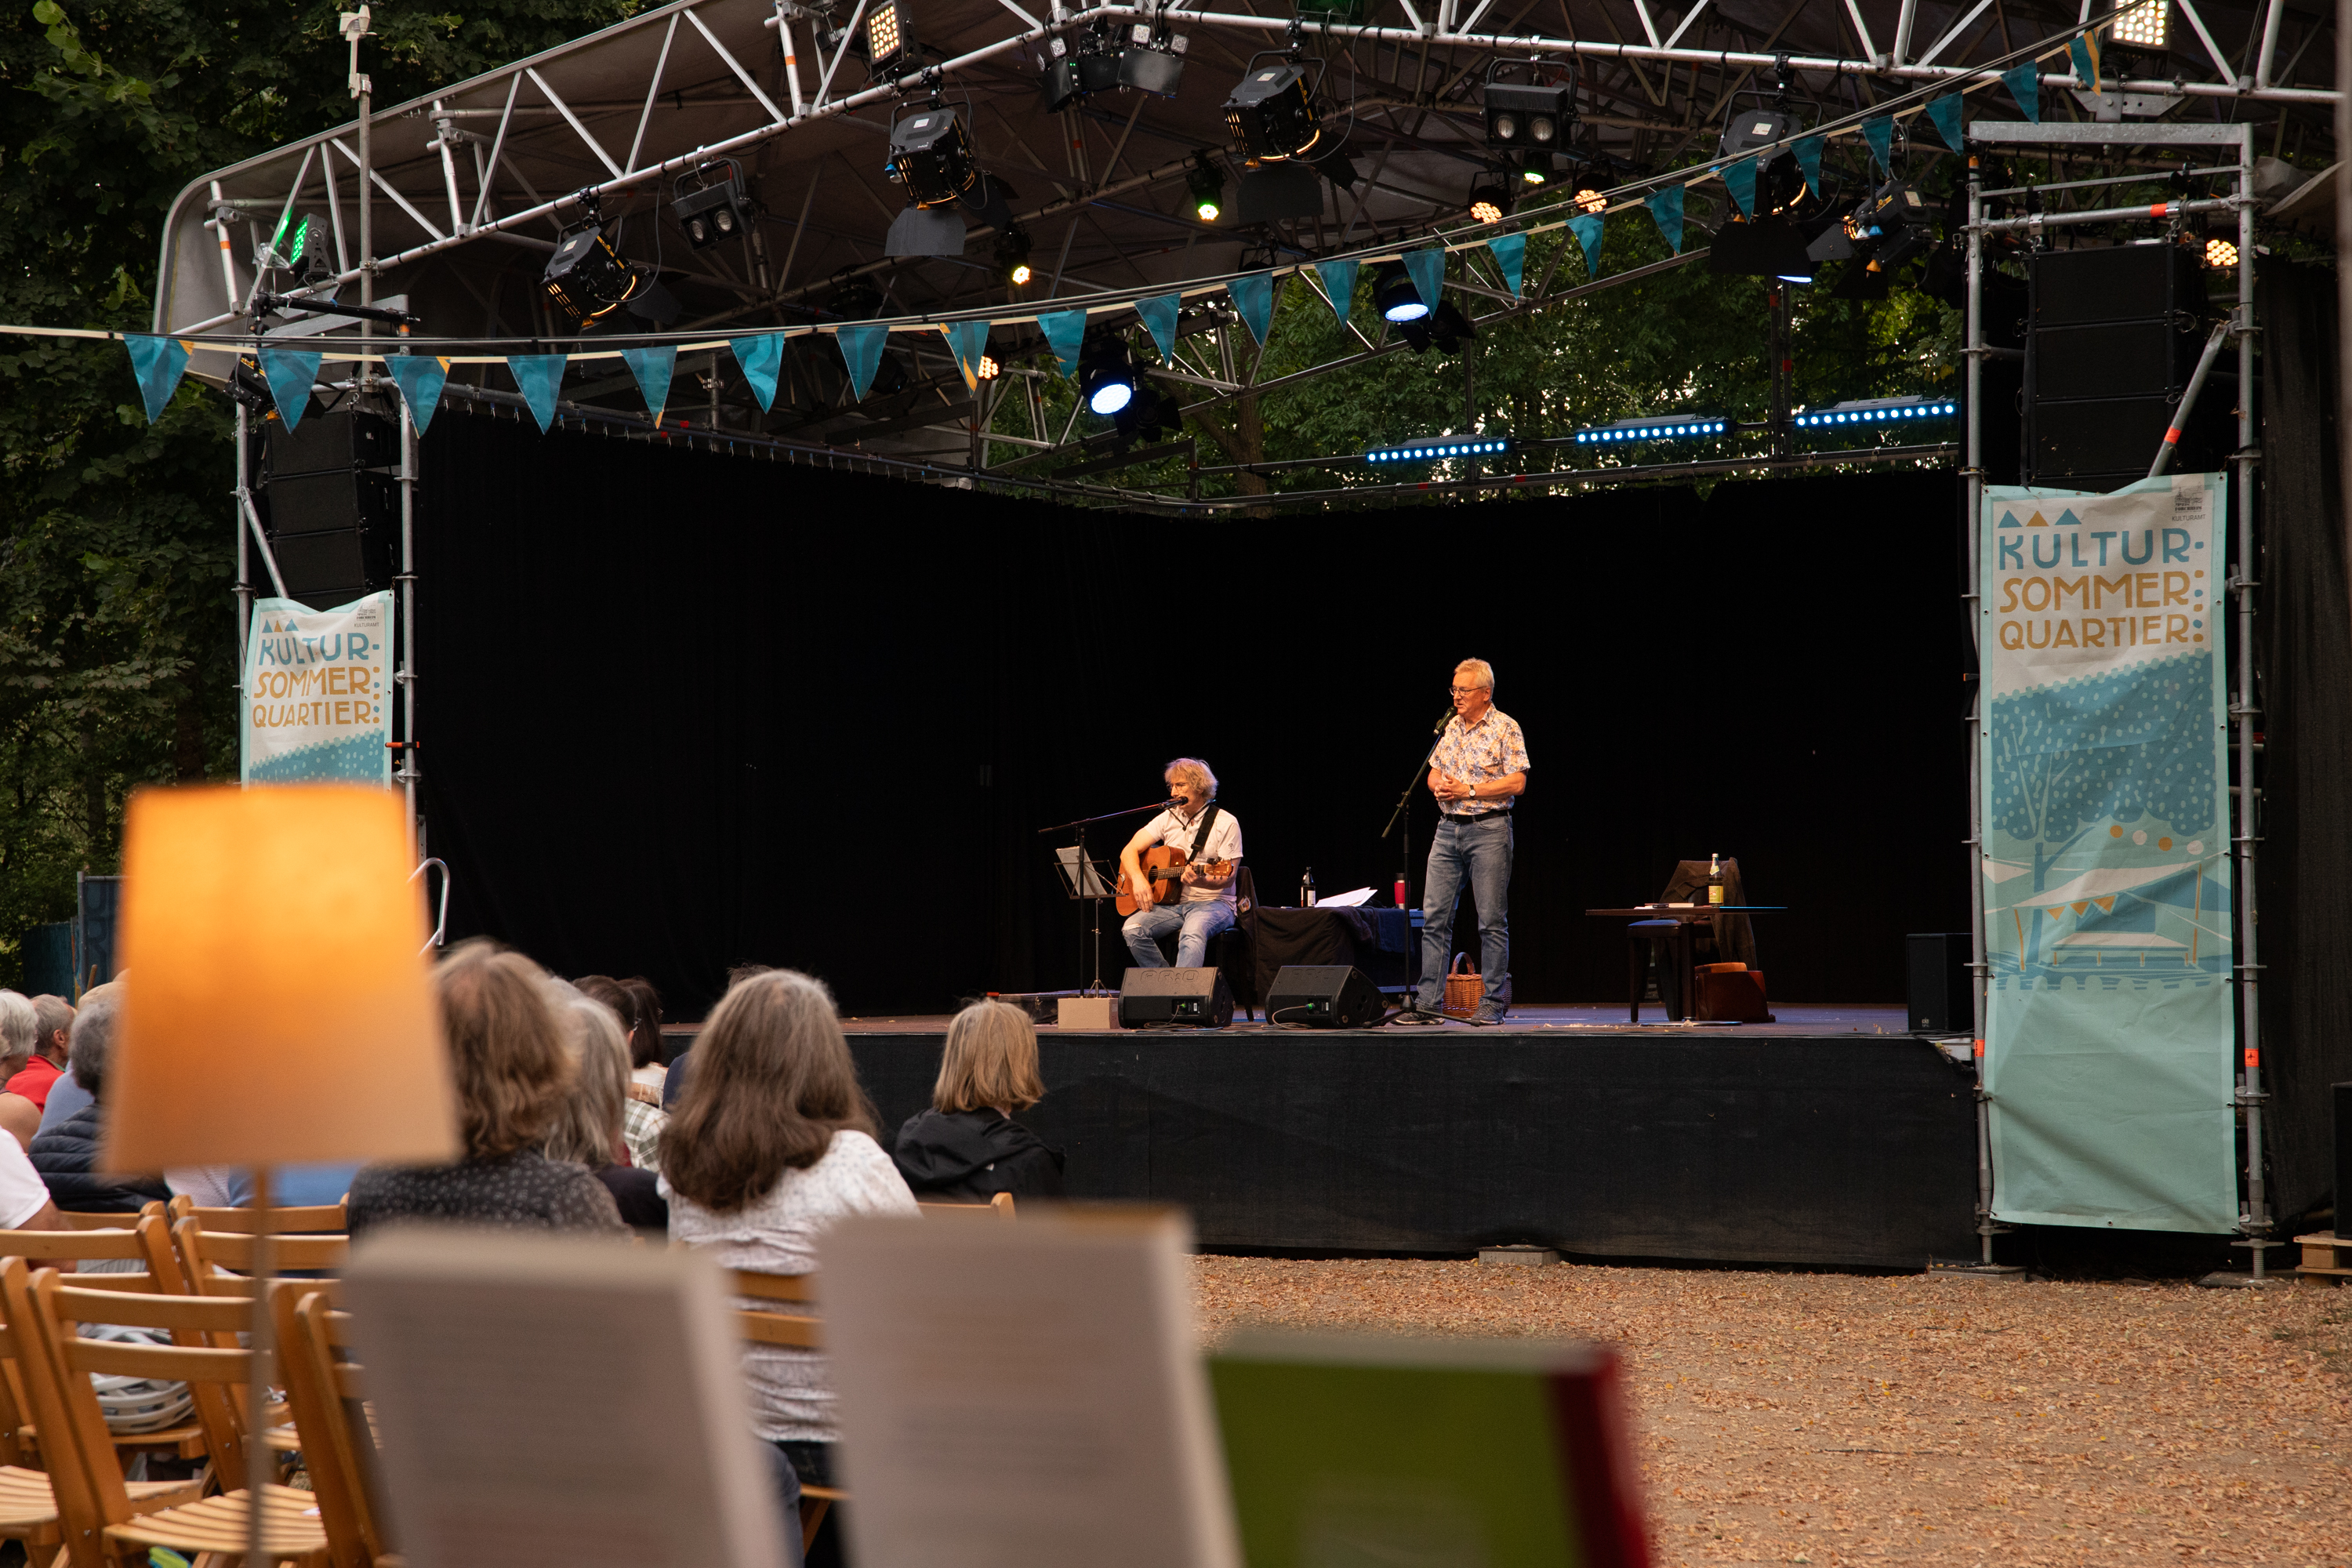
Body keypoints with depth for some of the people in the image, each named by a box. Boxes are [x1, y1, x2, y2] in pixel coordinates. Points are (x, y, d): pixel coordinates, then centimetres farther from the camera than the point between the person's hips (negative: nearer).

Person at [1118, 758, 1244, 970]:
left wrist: (1200, 881, -31)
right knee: (1132, 929, -22)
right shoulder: (1169, 818, 10)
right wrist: (1138, 879, -13)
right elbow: (1129, 850, 7)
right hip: (1171, 903, 5)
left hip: (1213, 902, -5)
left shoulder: (1226, 823, -4)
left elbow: (1228, 878, -10)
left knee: (1192, 933, -39)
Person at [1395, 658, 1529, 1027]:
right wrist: (1439, 786, -3)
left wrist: (1468, 790, -15)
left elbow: (1517, 783, -12)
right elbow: (1434, 773, 21)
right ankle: (1428, 1002, 2)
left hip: (1489, 830, -6)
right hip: (1448, 830, 6)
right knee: (1434, 916, 0)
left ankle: (1494, 1003, 5)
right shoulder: (1451, 727, 14)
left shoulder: (1505, 728, -5)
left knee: (1492, 920, -2)